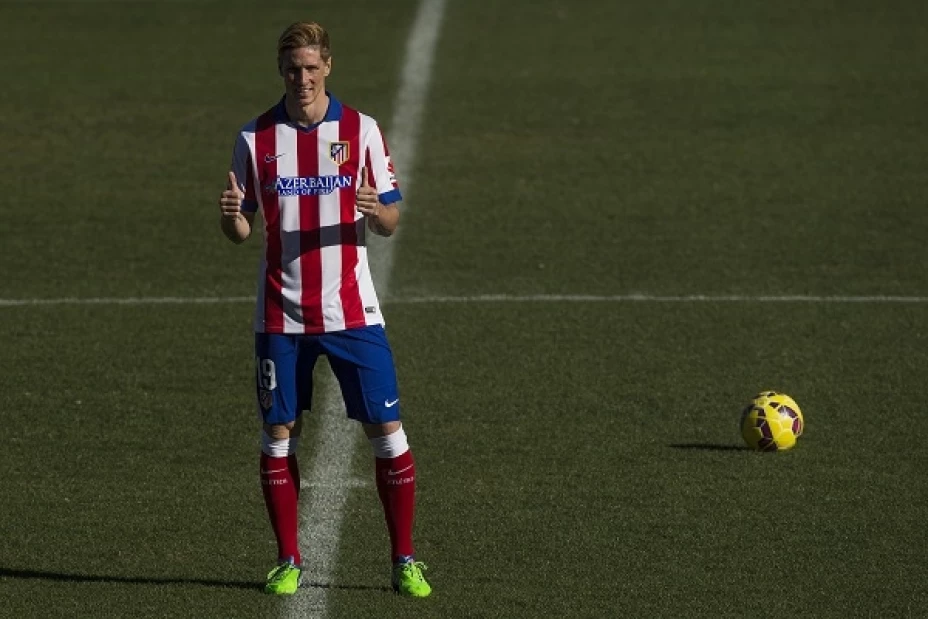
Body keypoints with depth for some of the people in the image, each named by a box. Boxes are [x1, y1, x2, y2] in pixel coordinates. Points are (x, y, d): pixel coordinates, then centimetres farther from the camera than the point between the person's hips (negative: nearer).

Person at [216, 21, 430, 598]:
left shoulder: (362, 130, 0)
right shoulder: (256, 137, 3)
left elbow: (390, 221, 0)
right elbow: (243, 230, 6)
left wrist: (376, 210, -23)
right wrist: (232, 215, -17)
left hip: (351, 310, -1)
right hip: (281, 316, 1)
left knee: (387, 431, -4)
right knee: (278, 435, 2)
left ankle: (405, 561, 6)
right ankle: (289, 561, 15)